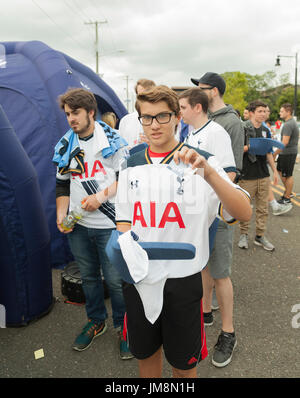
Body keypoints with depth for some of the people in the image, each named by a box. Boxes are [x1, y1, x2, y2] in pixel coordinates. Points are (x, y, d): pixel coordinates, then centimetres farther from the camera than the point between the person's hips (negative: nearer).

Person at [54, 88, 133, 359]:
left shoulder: (113, 140, -6)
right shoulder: (65, 146, 8)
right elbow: (63, 184, 13)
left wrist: (101, 196, -17)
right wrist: (61, 216, 2)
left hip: (109, 224, -4)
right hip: (78, 225, 5)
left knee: (115, 279, 4)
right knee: (88, 276, 18)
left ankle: (123, 327, 27)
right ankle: (96, 321, 40)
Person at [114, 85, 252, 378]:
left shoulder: (200, 163, -9)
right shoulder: (131, 165, 4)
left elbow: (244, 213, -22)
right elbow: (124, 220, 9)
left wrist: (208, 172, -37)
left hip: (182, 280, -3)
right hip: (137, 280, 4)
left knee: (183, 364, 17)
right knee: (145, 354, 22)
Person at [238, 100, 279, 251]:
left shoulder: (265, 130, 13)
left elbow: (268, 153, 18)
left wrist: (274, 171, 15)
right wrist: (249, 147, -24)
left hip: (264, 176, 6)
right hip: (247, 175, -5)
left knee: (263, 208, 9)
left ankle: (260, 236, 20)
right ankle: (243, 234, 21)